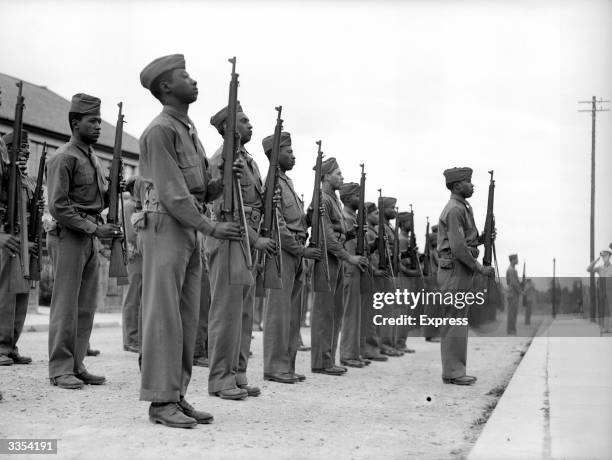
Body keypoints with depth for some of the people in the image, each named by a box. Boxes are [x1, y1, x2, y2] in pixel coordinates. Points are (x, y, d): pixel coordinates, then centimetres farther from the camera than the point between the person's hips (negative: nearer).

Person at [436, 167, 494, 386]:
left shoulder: (463, 208, 18)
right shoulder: (454, 210, -15)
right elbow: (458, 247, -21)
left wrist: (482, 237, 6)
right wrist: (479, 268, -15)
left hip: (461, 271, 10)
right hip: (454, 271, -10)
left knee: (458, 322, 12)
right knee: (454, 323, -7)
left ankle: (456, 370, 17)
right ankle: (452, 372, -3)